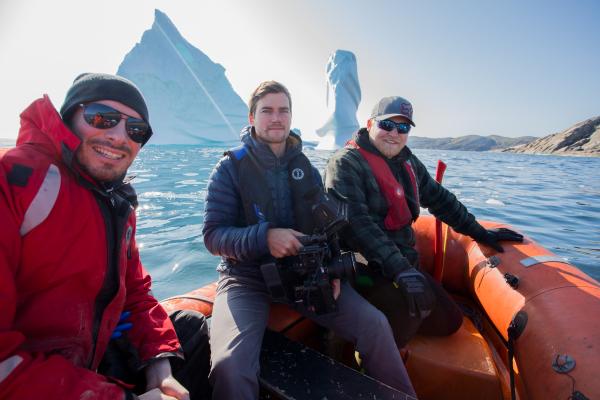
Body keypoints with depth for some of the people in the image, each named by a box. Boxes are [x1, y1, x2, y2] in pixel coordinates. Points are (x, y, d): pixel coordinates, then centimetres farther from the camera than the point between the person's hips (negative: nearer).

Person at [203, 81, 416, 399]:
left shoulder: (305, 168, 8)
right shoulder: (230, 168, -5)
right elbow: (213, 235, -9)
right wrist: (264, 238, -26)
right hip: (247, 276, -3)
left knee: (375, 324, -8)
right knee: (230, 365, -31)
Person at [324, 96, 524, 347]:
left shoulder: (407, 162, 12)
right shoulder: (346, 162, -13)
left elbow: (439, 198, 22)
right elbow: (356, 222, -25)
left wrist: (480, 233, 23)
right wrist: (399, 270, -31)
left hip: (404, 262, 8)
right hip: (364, 266, -8)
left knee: (449, 321, 10)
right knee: (411, 309, -30)